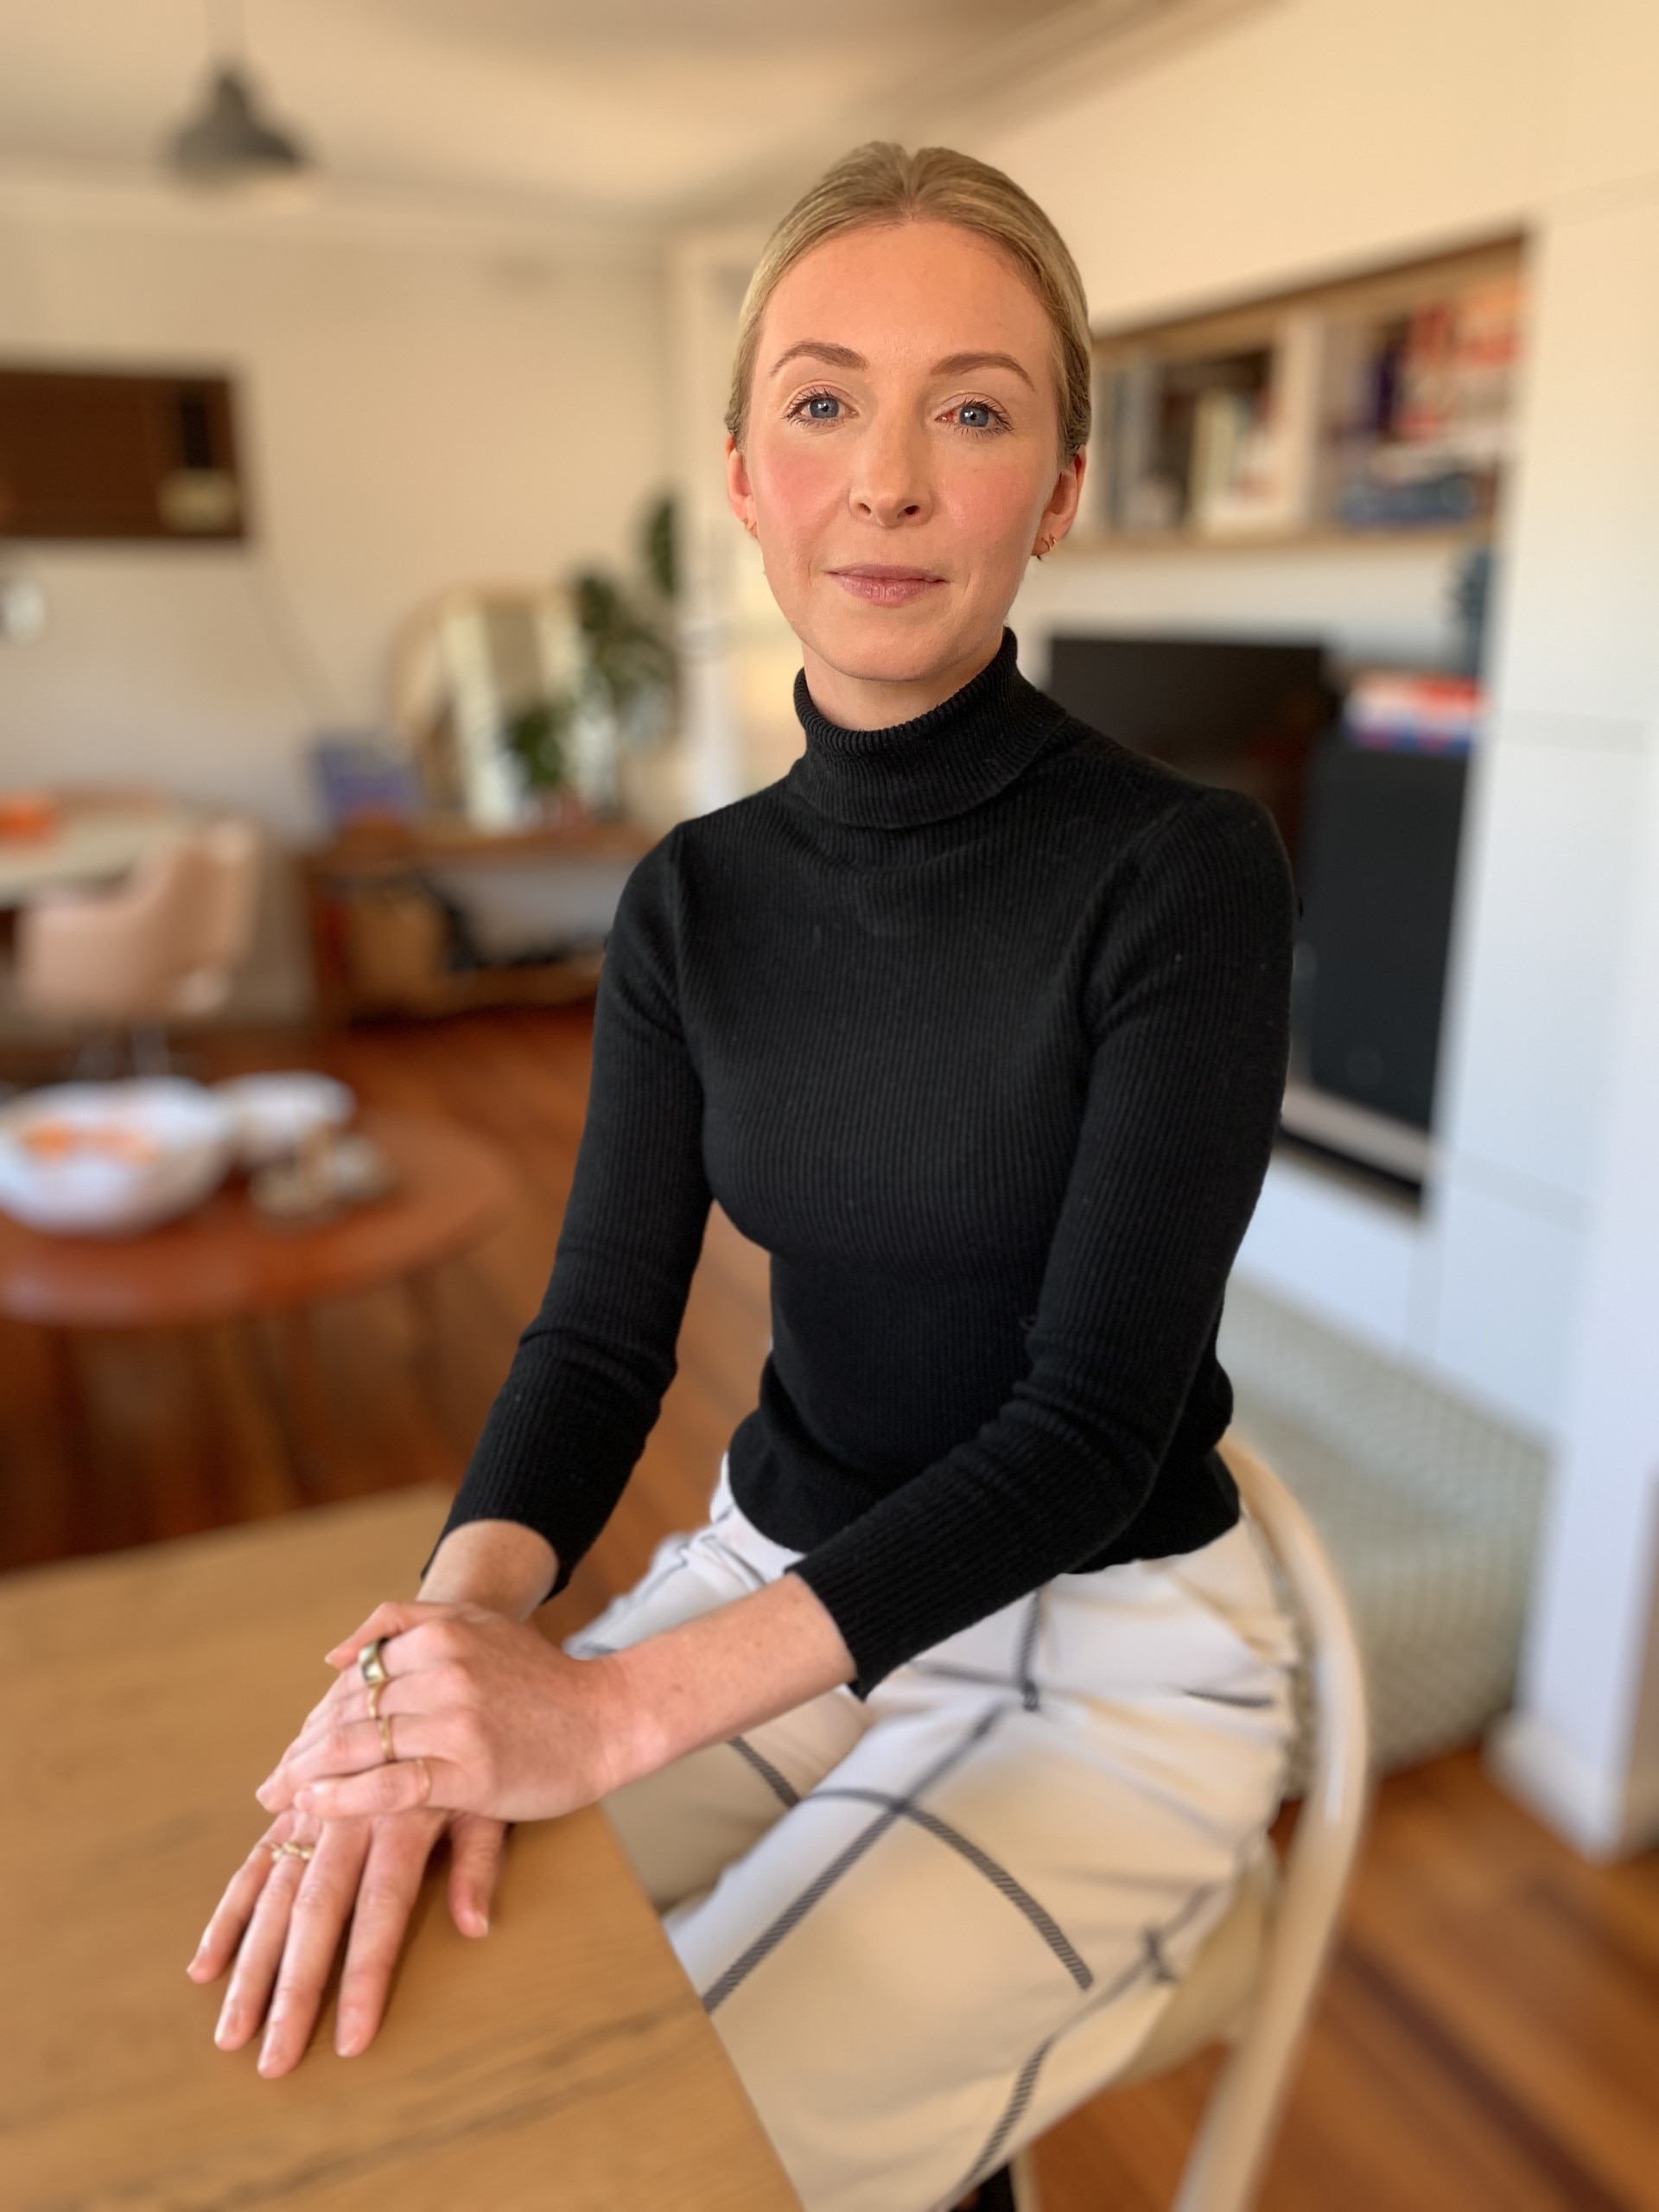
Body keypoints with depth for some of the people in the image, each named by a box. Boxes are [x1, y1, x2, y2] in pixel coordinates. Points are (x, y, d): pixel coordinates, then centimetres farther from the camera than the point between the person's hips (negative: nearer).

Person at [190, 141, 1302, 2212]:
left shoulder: (1186, 869, -18)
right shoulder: (694, 900, -2)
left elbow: (1094, 1416, -21)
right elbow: (601, 1333, -5)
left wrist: (614, 1704, -27)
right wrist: (454, 1627, -26)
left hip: (1108, 1643, -4)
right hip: (779, 1577, 4)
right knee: (370, 1993, -6)